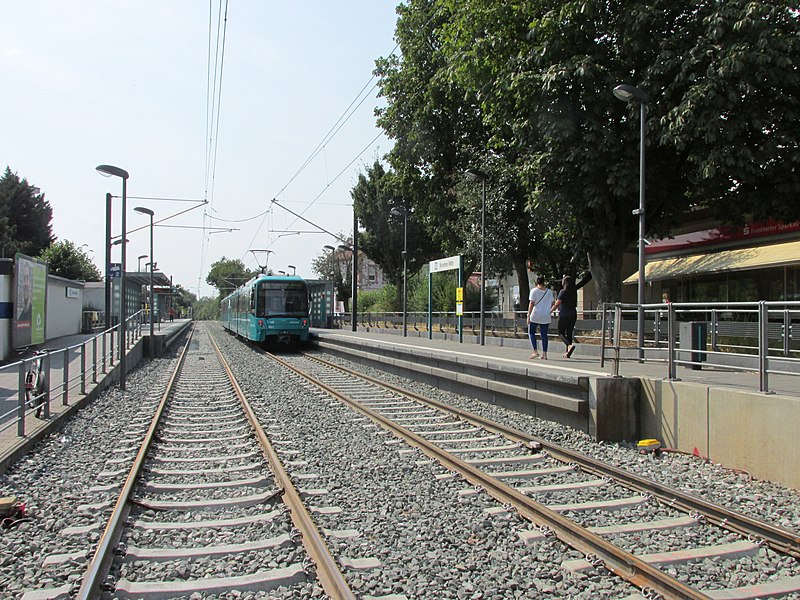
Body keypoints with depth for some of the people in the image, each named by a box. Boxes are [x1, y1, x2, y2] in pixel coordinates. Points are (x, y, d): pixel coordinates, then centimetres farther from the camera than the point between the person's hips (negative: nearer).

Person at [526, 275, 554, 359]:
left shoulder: (534, 291, -5)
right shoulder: (549, 291, 7)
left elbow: (531, 304, -11)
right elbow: (552, 304, 9)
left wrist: (528, 315, -11)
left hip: (535, 316, -3)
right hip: (545, 317, 3)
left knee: (531, 333, 9)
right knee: (544, 335, 8)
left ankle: (535, 351, -2)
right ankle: (544, 354, 6)